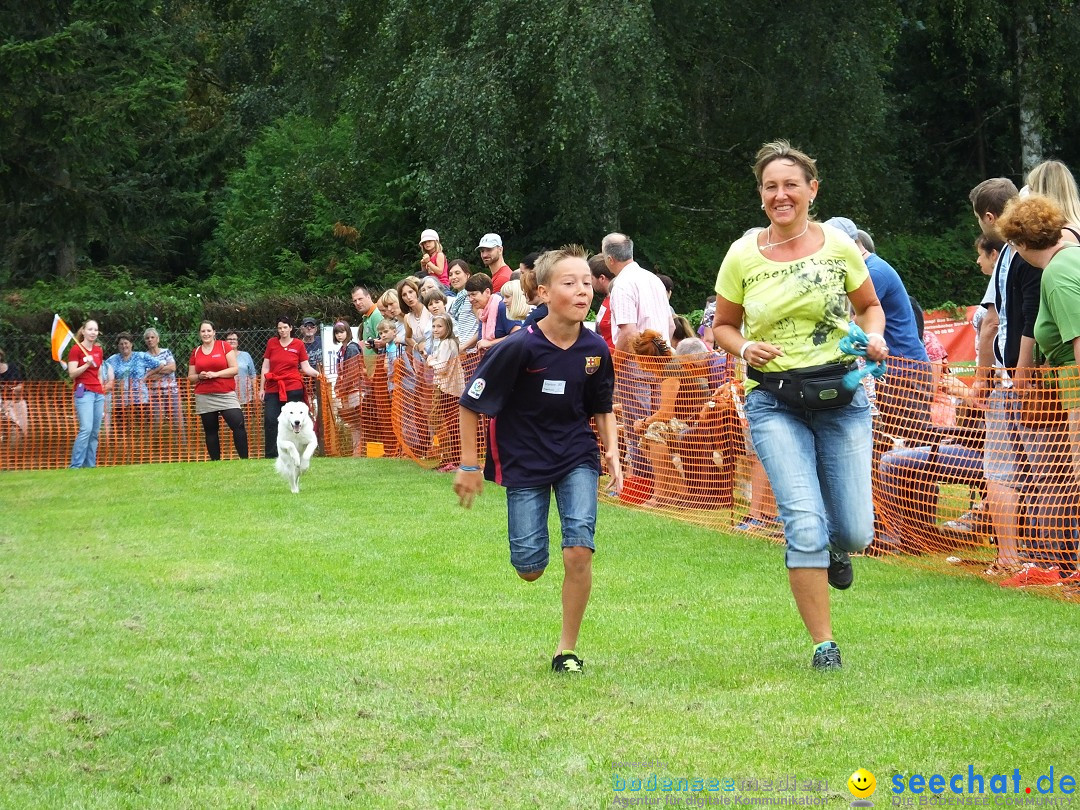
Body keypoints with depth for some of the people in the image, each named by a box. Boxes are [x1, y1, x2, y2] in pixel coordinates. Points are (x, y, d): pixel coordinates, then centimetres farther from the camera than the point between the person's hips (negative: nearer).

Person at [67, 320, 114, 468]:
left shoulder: (99, 350, 16)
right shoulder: (76, 349, -3)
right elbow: (72, 374, -9)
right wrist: (86, 364, -21)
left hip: (98, 393, 7)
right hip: (84, 392, -7)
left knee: (95, 432, 2)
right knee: (86, 428, -19)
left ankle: (90, 465, 4)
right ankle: (75, 465, -18)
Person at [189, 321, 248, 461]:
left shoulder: (224, 346, 3)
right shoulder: (195, 352, 12)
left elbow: (235, 369, -2)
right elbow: (190, 378, 17)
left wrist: (215, 374, -12)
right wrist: (199, 376, -5)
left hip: (226, 395, -3)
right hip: (204, 398, 3)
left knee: (239, 425, -16)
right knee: (210, 431, 5)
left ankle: (244, 459, -14)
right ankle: (215, 462, 9)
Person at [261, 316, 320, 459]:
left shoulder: (299, 344, 5)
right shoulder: (271, 343, 10)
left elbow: (306, 367, 5)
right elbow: (265, 367, 12)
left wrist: (317, 373, -14)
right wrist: (262, 388, 10)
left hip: (293, 389, -2)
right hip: (273, 389, 2)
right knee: (270, 421, -7)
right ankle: (271, 456, -5)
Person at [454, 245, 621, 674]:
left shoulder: (594, 349, -8)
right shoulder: (520, 347, -20)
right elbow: (471, 403, -11)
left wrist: (611, 450, -5)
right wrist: (469, 464, -8)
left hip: (577, 456, 2)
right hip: (525, 460, -2)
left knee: (579, 551, -15)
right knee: (530, 569, 1)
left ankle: (567, 649, 3)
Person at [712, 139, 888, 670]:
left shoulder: (838, 245, 0)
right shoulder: (742, 256, -1)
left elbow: (869, 306, 14)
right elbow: (722, 326, 12)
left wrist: (874, 336, -7)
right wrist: (744, 348, -10)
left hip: (841, 397, 1)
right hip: (774, 403, -1)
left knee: (855, 532, 0)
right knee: (805, 523, -14)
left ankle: (835, 549, 41)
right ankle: (823, 643, -1)